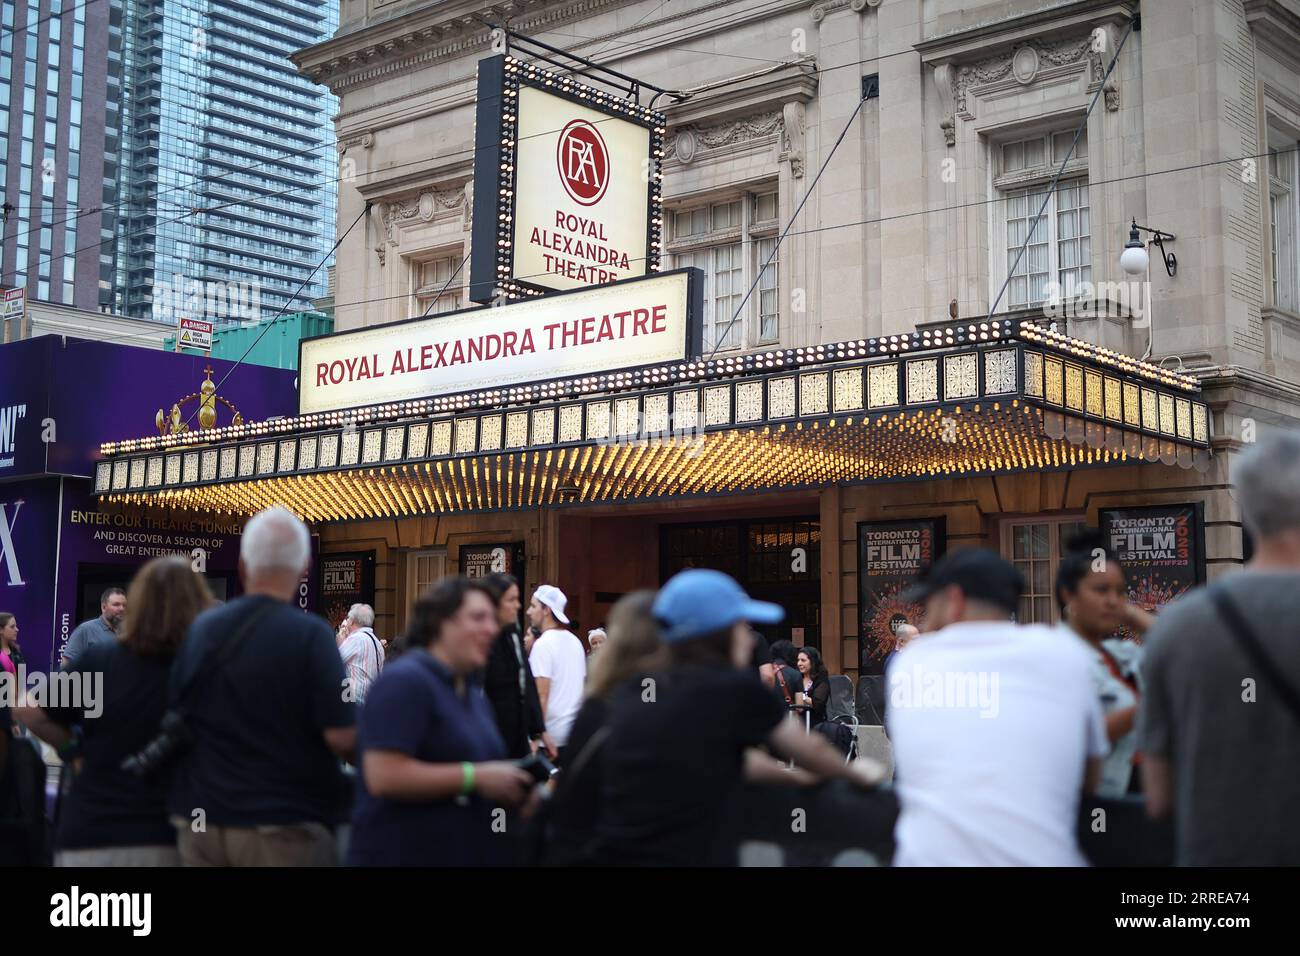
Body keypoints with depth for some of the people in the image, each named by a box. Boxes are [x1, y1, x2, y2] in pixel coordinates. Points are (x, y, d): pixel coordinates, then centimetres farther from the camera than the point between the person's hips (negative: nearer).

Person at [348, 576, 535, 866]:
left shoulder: (475, 694, 14)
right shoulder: (405, 680, -13)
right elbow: (384, 776, -23)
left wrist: (512, 788, 4)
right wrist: (475, 777, -21)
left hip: (470, 854, 9)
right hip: (401, 855, -9)